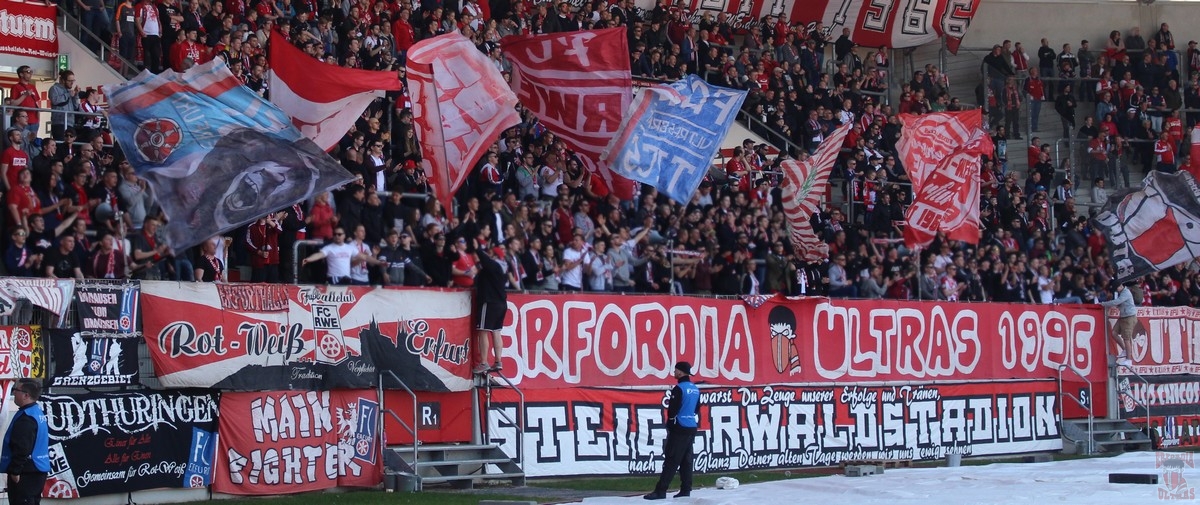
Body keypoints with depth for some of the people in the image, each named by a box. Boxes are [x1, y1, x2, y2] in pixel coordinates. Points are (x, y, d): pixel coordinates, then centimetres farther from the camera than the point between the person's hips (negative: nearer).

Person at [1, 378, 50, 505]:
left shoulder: (26, 418, -20)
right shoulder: (38, 411, 13)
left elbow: (21, 448, -25)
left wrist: (15, 470, -21)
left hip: (26, 473, -10)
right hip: (37, 470, 10)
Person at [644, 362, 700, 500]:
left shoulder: (679, 389, -14)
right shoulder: (695, 389, 11)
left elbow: (672, 409, -14)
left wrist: (670, 425, 2)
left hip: (679, 430, -8)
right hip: (692, 429, 8)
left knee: (671, 460, -9)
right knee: (686, 460, 10)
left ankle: (660, 490, -11)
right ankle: (686, 489, 9)